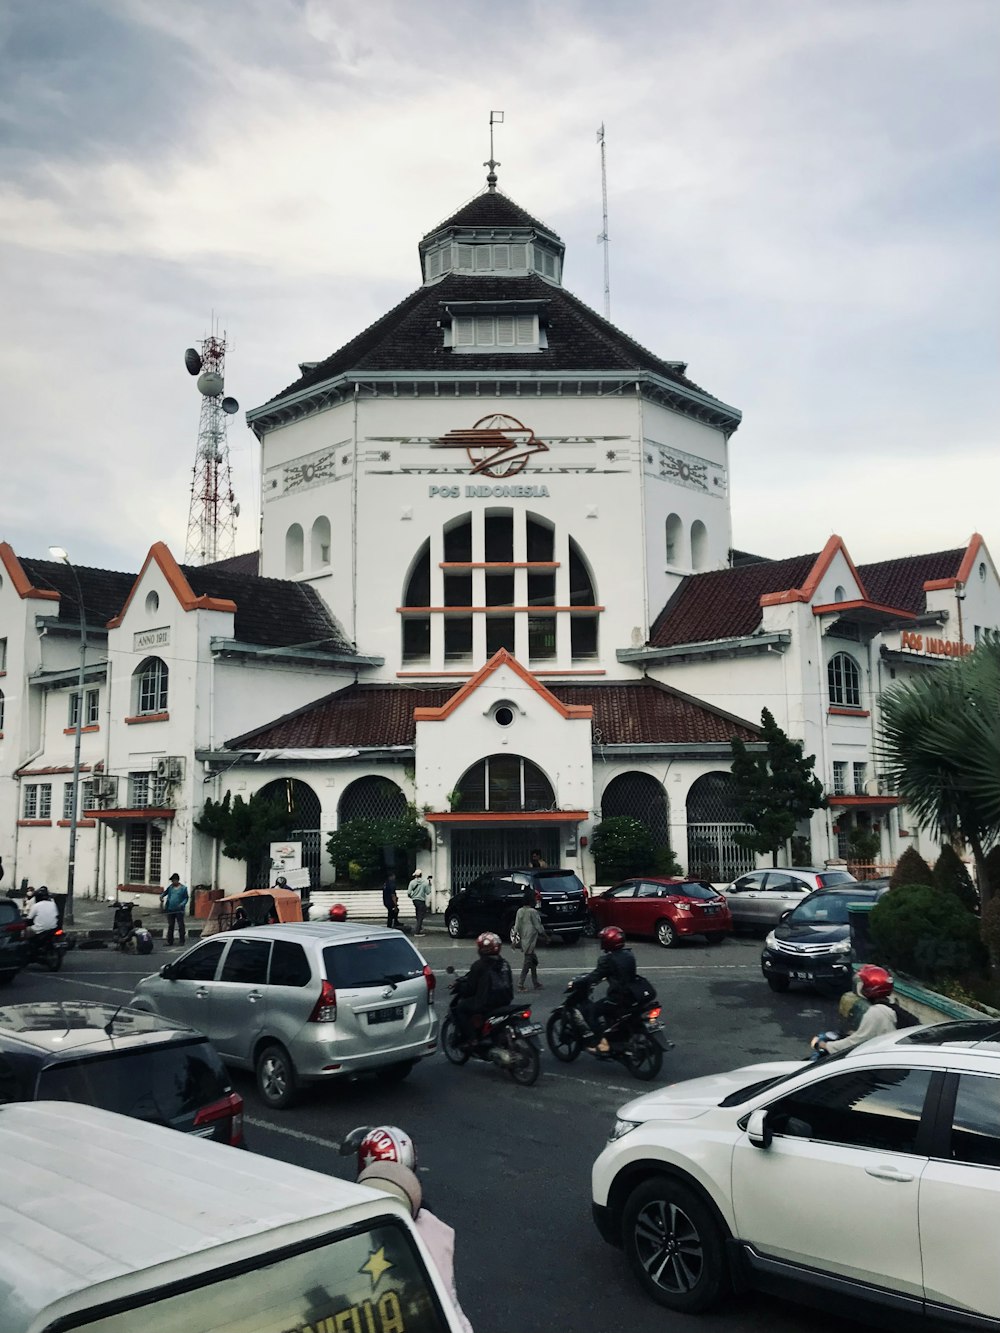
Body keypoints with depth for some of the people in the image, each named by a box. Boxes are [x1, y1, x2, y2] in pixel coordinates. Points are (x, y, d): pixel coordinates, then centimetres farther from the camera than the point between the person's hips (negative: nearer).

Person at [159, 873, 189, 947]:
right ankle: (169, 941, 16)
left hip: (179, 910, -4)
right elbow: (164, 893, 15)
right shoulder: (170, 887, 8)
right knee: (170, 926, 9)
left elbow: (186, 898, -1)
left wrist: (182, 904, -18)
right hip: (170, 910, 4)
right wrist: (161, 897, -7)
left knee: (181, 926, -1)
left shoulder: (183, 888, -1)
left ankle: (182, 941, 5)